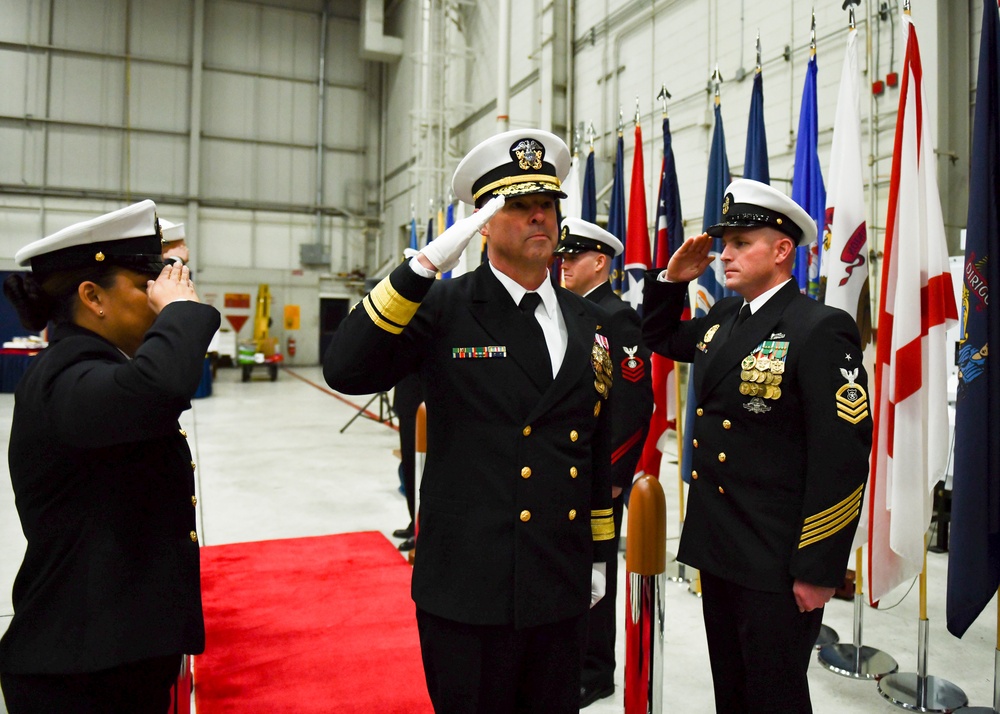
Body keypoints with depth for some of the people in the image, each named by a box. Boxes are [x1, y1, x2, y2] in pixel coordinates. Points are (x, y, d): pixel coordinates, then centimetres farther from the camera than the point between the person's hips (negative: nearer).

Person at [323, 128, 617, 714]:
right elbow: (346, 370, -21)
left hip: (563, 591, 5)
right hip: (469, 588, -4)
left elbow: (598, 446, 12)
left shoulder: (590, 321, 7)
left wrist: (599, 556, 14)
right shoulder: (444, 308, -8)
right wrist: (423, 267, -26)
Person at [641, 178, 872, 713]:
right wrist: (670, 279, 7)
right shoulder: (724, 318, 7)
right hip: (718, 548, 7)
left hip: (778, 563, -7)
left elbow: (842, 454, -20)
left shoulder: (821, 329, -16)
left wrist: (818, 569, -18)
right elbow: (660, 338, 26)